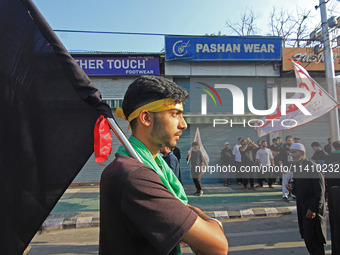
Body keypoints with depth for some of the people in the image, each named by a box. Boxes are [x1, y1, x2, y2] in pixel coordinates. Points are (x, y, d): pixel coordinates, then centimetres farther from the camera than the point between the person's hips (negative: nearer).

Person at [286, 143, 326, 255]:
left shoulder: (312, 167, -16)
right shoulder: (297, 167, 9)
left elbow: (320, 190, -18)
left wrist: (313, 208, -20)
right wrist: (292, 187, -2)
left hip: (313, 209, -8)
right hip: (302, 208, 8)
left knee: (313, 239, -1)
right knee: (306, 237, 14)